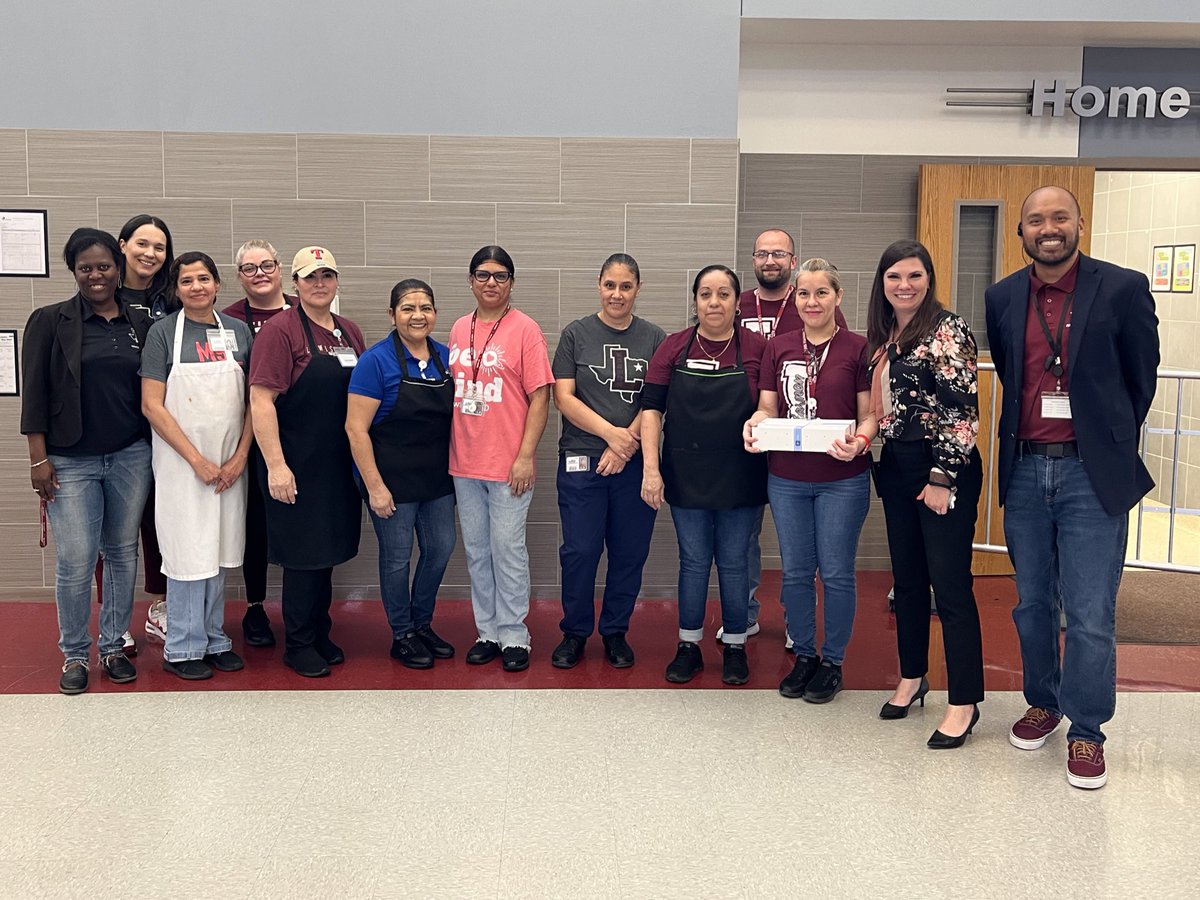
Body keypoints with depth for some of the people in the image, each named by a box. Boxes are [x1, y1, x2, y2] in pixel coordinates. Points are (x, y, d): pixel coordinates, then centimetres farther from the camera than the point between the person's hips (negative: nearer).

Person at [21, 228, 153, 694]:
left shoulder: (141, 322, 7)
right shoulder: (50, 321, -1)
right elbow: (35, 393, -2)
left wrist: (157, 448, 6)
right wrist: (39, 458, -7)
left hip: (131, 457, 3)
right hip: (71, 462, -3)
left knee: (123, 554, 10)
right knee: (75, 562, -3)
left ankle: (114, 646, 24)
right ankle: (74, 655, 15)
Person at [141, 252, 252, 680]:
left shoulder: (238, 332, 6)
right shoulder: (164, 332, -4)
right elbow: (152, 406, -8)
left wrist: (240, 457, -4)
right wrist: (197, 460, -12)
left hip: (230, 464, 4)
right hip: (181, 463, -3)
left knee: (219, 551, 11)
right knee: (189, 553, 0)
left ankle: (214, 639, 24)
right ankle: (183, 649, 13)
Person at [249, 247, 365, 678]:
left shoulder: (350, 332, 10)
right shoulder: (281, 330, -11)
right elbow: (261, 400, -16)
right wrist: (276, 465, -20)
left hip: (339, 463, 6)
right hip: (297, 464, -6)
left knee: (328, 549, 16)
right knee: (303, 553, 3)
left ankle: (320, 634, 30)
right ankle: (298, 644, 18)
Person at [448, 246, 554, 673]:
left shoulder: (524, 329, -6)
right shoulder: (459, 329, 11)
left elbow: (540, 397, -9)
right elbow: (452, 391, 15)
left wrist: (526, 456, -14)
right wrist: (450, 449, 10)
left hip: (508, 464, -5)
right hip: (464, 463, 6)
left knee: (508, 549, 0)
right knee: (476, 550, 12)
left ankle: (514, 636, 14)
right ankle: (488, 632, 24)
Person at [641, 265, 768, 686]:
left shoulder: (757, 347, -2)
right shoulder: (674, 348, 0)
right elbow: (651, 408, -2)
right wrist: (651, 467, -10)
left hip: (739, 477, -1)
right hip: (687, 474, 1)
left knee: (733, 562, 9)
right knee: (693, 562, 10)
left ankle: (735, 647, 24)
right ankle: (688, 646, 23)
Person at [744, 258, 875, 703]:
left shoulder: (858, 349, -3)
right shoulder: (778, 348, 7)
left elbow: (870, 413, -2)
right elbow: (768, 407, 8)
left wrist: (860, 441, -22)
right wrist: (755, 424, -14)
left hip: (842, 479, -3)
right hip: (786, 478, 3)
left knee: (836, 572, 5)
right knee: (796, 571, 11)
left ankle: (832, 662, 21)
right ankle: (803, 655, 27)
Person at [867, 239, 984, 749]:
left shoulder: (947, 330, -11)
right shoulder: (882, 336, 11)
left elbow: (962, 410, -16)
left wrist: (943, 477, -18)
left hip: (942, 469, -8)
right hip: (896, 467, 8)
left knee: (950, 586, -3)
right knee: (907, 578, 16)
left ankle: (964, 702, 7)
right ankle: (912, 678, 30)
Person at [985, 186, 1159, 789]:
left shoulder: (1123, 288, -5)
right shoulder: (1001, 299, 5)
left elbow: (1141, 378, 3)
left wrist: (1112, 444, 9)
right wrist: (1027, 435, 13)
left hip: (1092, 474, -3)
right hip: (1025, 472, 4)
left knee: (1090, 614, -1)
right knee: (1032, 604, 14)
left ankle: (1086, 730, 17)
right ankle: (1042, 703, 33)